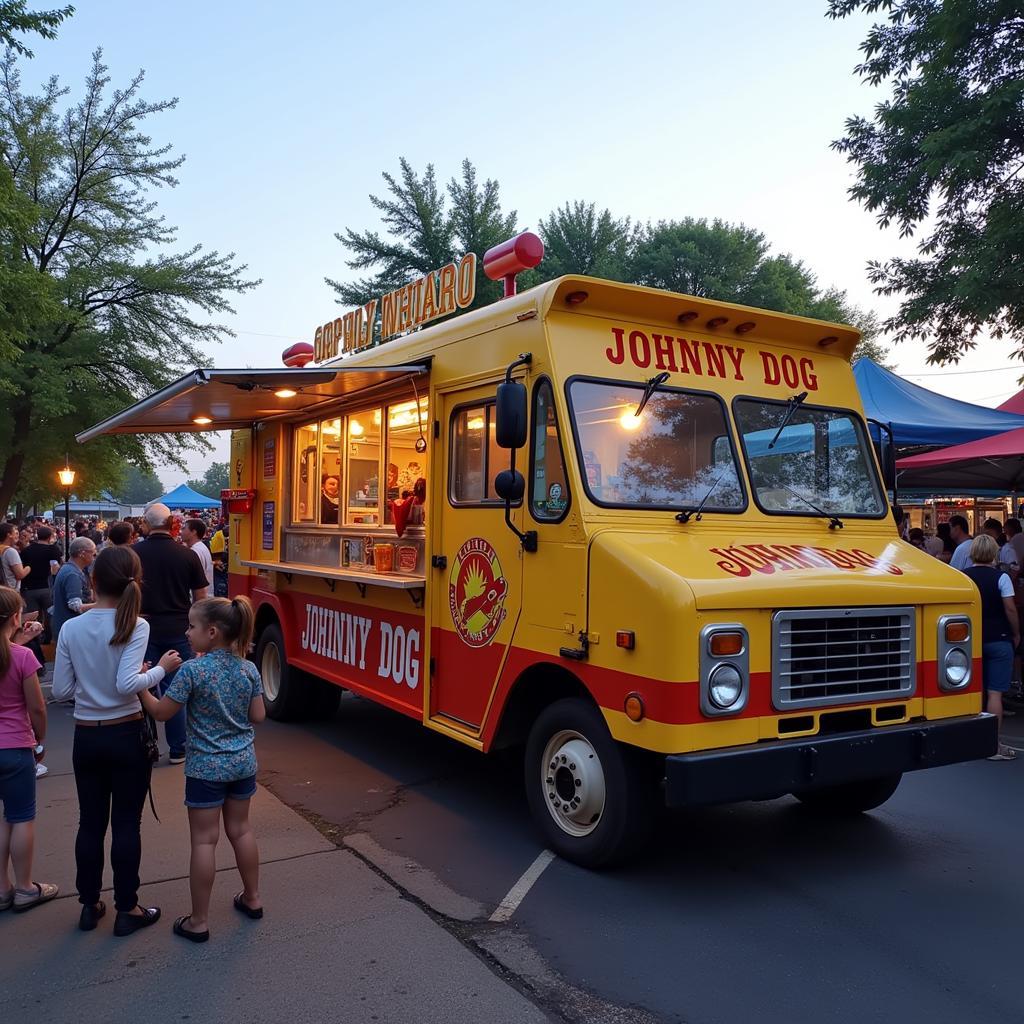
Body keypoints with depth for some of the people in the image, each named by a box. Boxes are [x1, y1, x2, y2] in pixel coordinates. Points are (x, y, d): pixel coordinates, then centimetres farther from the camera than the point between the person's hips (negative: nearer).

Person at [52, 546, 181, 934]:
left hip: (86, 738, 3)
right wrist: (161, 669, -9)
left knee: (90, 823, 15)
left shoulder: (71, 628, -5)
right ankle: (126, 910, 17)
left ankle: (89, 905, 28)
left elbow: (61, 690, -1)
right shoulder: (136, 626, -16)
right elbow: (126, 685, -24)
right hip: (126, 736, -3)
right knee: (126, 824, 7)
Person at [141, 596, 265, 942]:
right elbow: (258, 715, 2)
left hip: (206, 768, -5)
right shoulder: (249, 669, -4)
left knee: (204, 840, 4)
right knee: (240, 829, 20)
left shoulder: (192, 671, -18)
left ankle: (199, 921, 14)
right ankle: (252, 898, 33)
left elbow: (161, 712, -9)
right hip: (243, 763, 5)